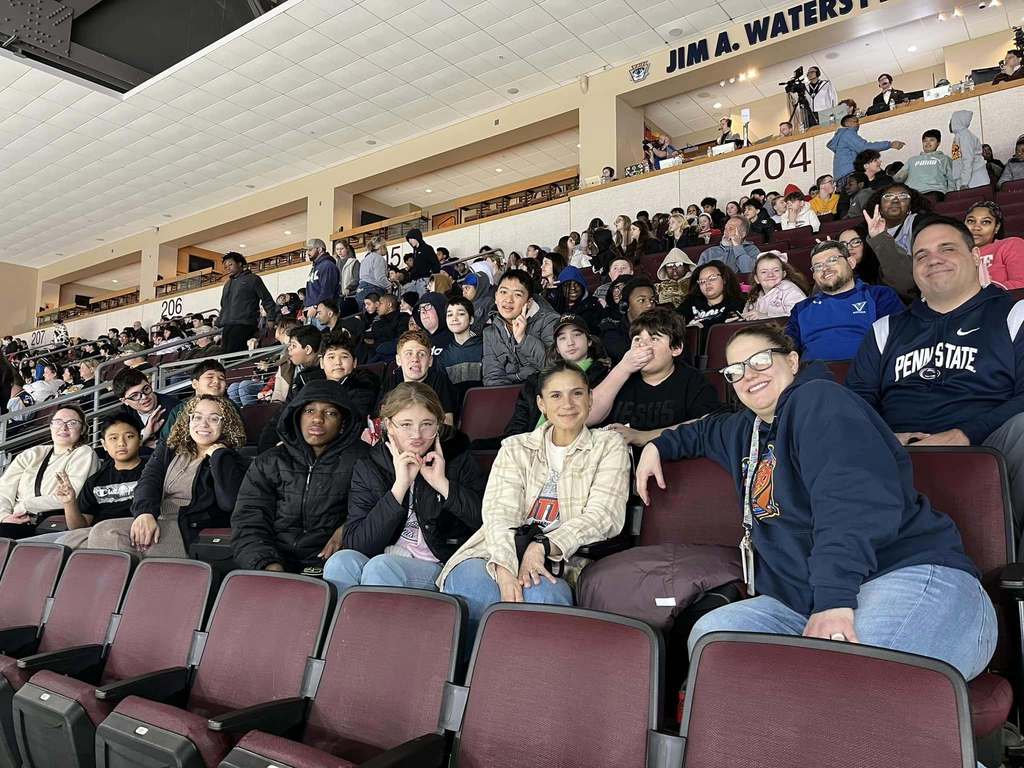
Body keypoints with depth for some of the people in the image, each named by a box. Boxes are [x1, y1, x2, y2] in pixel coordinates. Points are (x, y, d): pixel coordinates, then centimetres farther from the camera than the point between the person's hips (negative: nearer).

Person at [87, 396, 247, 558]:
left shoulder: (231, 461, 6)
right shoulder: (167, 450, 23)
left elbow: (230, 502, -12)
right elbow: (149, 482, 4)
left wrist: (218, 454, -8)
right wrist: (145, 513, -18)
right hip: (157, 524, 6)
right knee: (103, 531, -21)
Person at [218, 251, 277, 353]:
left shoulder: (252, 279, 7)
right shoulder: (227, 284, 27)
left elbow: (267, 300, 2)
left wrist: (271, 319, -7)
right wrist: (218, 324, 20)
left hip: (244, 325, -7)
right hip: (227, 326, 7)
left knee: (233, 353, -21)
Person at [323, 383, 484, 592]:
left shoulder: (459, 459, 2)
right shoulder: (369, 466, 4)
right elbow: (354, 544, -8)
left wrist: (443, 484, -14)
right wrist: (399, 487, -15)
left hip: (435, 568, -2)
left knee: (380, 567, -30)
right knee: (342, 561, -29)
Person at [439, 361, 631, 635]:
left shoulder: (609, 445, 14)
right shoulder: (515, 448, 18)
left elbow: (604, 514, -2)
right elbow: (499, 512, -1)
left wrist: (544, 546, -18)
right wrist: (505, 570, -23)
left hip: (561, 564, -1)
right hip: (502, 557, 2)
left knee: (542, 595, -38)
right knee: (469, 582, -34)